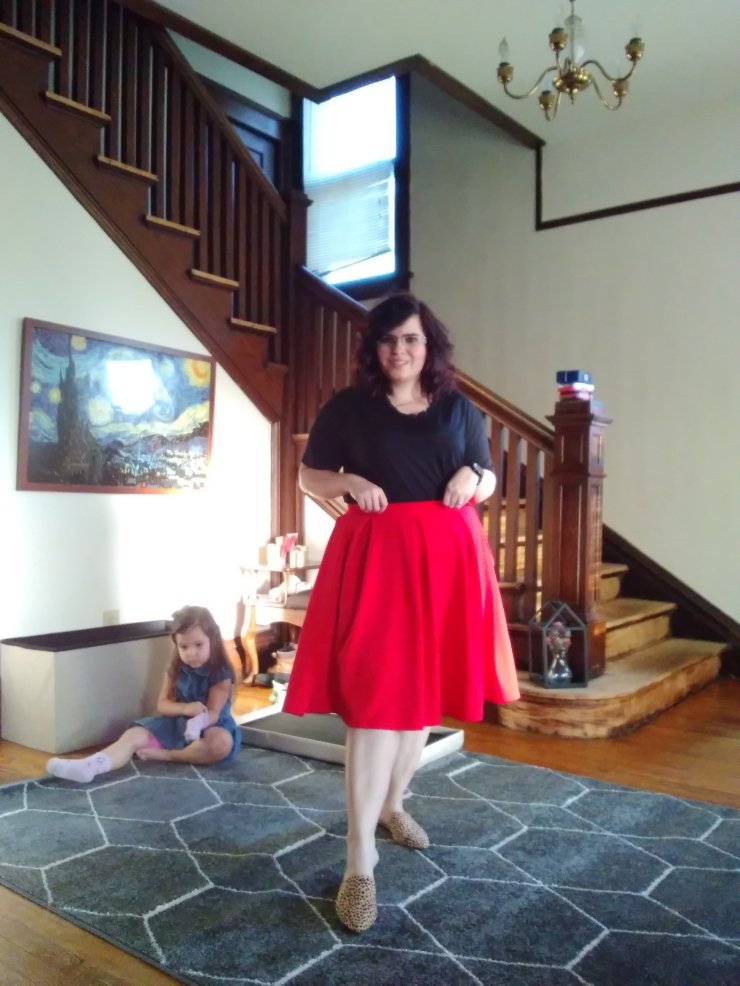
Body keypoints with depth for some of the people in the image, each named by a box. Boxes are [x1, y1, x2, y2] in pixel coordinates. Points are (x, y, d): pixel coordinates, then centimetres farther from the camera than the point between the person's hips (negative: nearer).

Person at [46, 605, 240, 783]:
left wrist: (198, 721, -43)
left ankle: (164, 755, -29)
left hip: (208, 726, -4)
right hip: (175, 723, 4)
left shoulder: (220, 673, -14)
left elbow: (212, 713, -19)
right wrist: (186, 708, -21)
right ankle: (89, 766, -45)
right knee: (134, 734, -19)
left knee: (222, 743, -38)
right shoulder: (175, 670, 1)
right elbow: (162, 705, 0)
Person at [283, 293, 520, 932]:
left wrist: (473, 478, -5)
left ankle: (392, 803, 36)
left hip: (447, 558, 4)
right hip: (375, 557, -4)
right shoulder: (348, 407, 3)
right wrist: (349, 482, -11)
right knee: (376, 697, -9)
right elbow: (308, 477, 9)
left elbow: (489, 482, 17)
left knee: (424, 689, 13)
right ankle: (360, 861, -2)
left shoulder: (460, 409, 11)